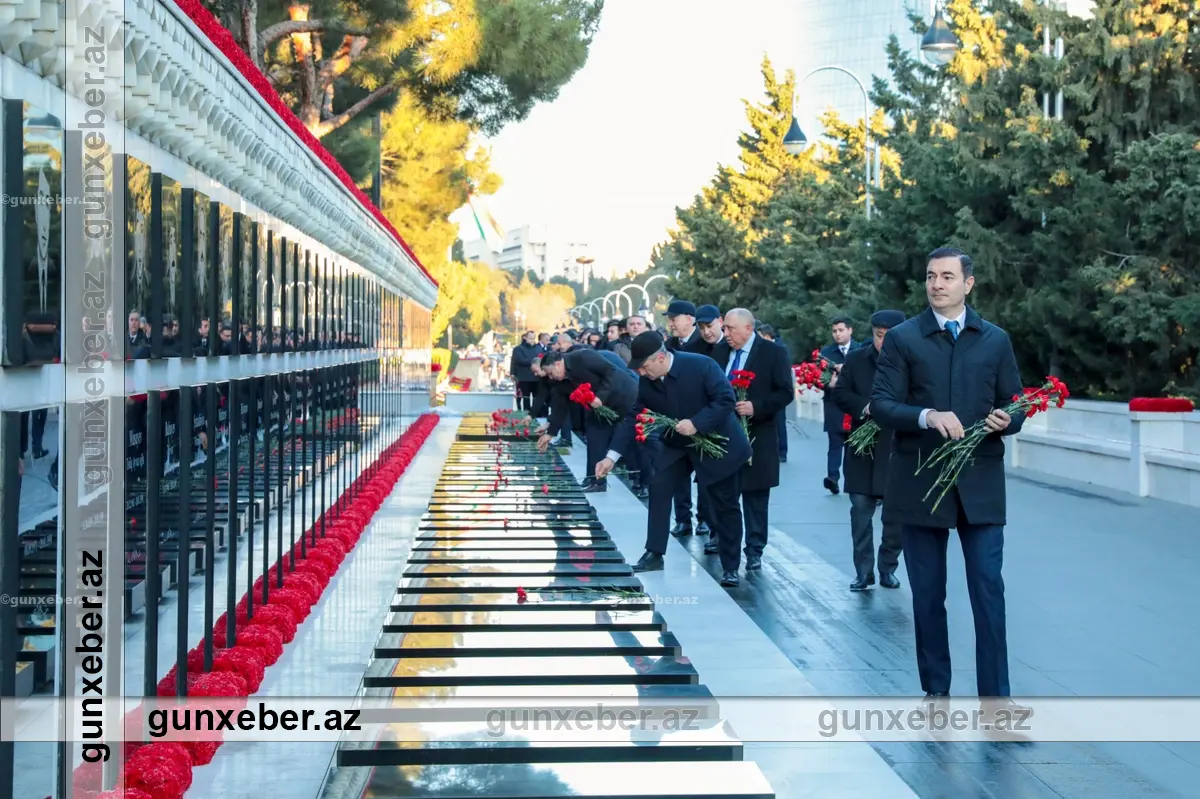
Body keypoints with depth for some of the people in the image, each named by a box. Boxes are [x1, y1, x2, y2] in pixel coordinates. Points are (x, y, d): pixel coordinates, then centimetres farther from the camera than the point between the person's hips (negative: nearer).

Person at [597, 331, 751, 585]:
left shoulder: (701, 365, -25)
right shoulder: (647, 383, -9)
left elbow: (726, 399, -25)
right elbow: (633, 419, -6)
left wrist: (696, 423, -34)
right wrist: (612, 456, -13)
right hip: (677, 445, 5)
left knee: (725, 506, 3)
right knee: (658, 490, -8)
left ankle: (730, 567, 14)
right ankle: (654, 554, 2)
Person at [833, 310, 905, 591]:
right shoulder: (855, 359, 4)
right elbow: (840, 394, 2)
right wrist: (865, 407, -14)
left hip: (900, 449, -1)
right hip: (863, 448, 1)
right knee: (861, 510, 2)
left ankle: (888, 568, 22)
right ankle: (863, 571, 10)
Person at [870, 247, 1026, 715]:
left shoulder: (996, 340, 9)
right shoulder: (902, 339, 3)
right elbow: (881, 405, -4)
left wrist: (1006, 420, -13)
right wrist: (927, 417, -21)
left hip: (980, 483, 1)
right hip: (919, 483, 0)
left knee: (988, 588, -5)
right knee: (927, 592, 7)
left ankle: (995, 697, -2)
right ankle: (936, 690, 19)